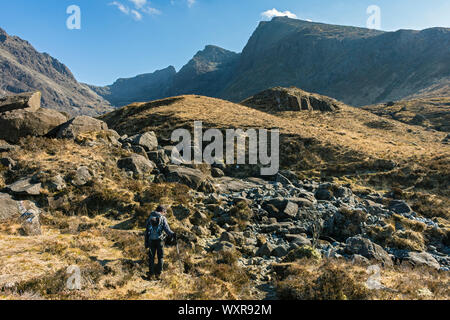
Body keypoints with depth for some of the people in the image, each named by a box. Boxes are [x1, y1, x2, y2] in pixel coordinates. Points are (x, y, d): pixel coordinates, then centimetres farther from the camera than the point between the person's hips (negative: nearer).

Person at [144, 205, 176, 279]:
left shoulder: (149, 218, 9)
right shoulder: (163, 218, -1)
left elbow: (147, 231, 9)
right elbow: (167, 229, -14)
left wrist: (146, 243, 12)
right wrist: (172, 234, -12)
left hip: (151, 240, 3)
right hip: (159, 239, -3)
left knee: (151, 257, 14)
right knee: (160, 257, 9)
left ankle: (151, 273, 15)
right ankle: (158, 272, 4)